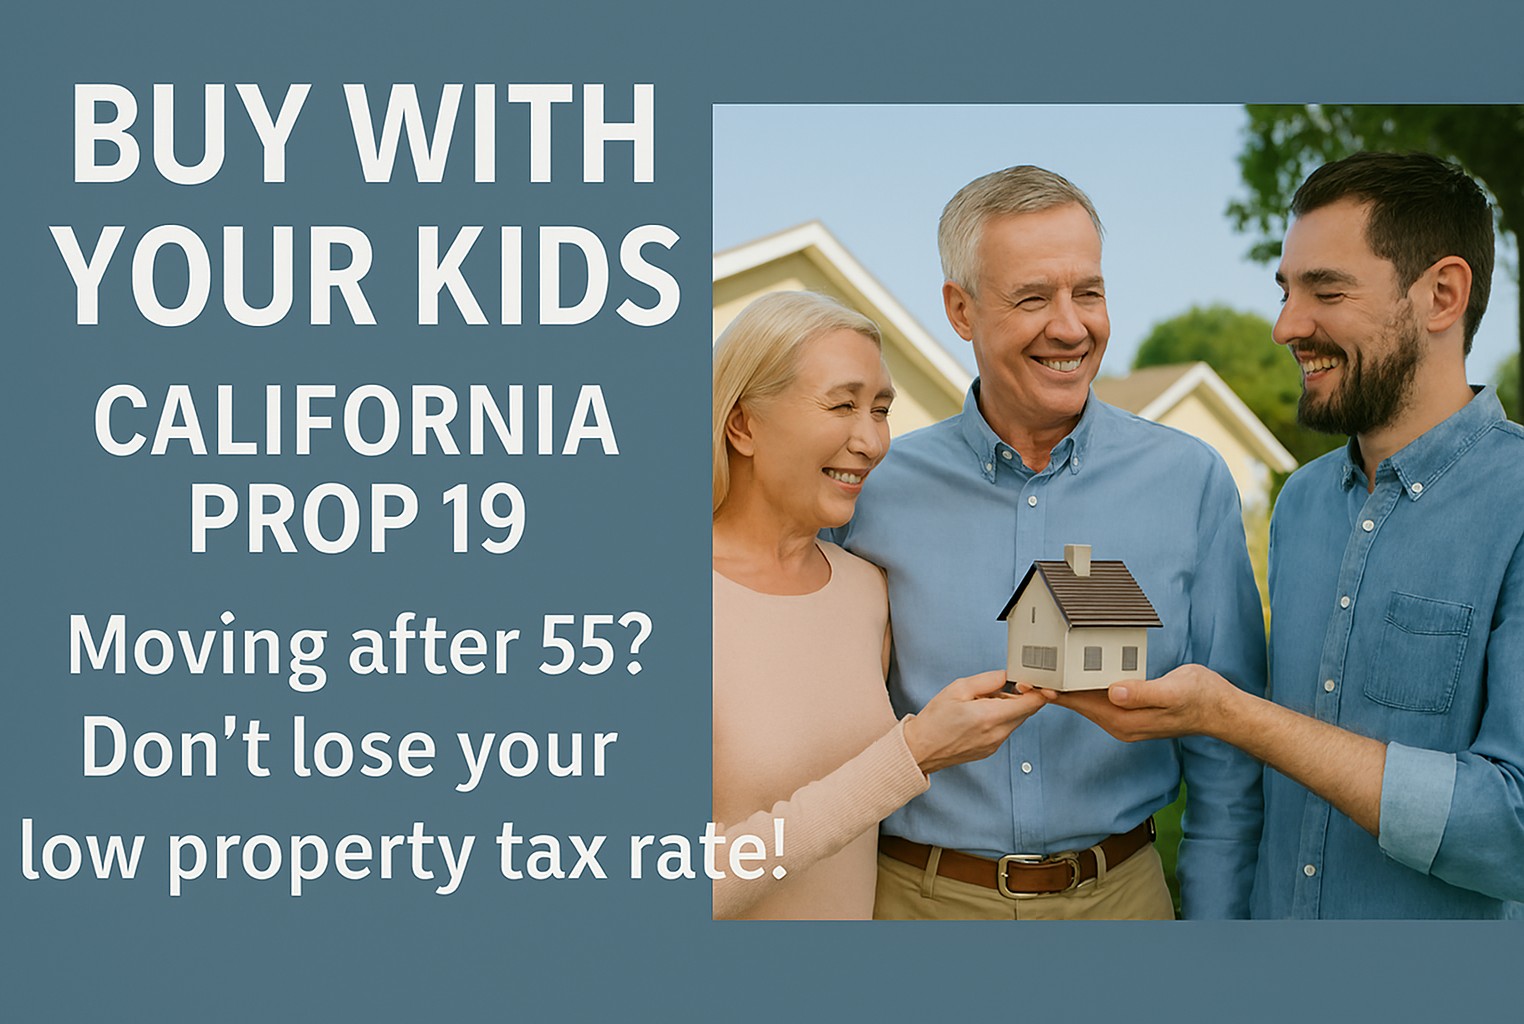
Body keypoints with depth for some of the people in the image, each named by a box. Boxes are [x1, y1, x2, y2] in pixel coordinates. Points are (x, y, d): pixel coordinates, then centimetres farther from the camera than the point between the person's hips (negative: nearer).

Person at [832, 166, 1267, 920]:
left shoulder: (1190, 482, -4)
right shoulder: (875, 489, -6)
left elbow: (1225, 761, 1)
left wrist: (1212, 916, -3)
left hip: (1118, 888, 1)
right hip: (920, 894, 0)